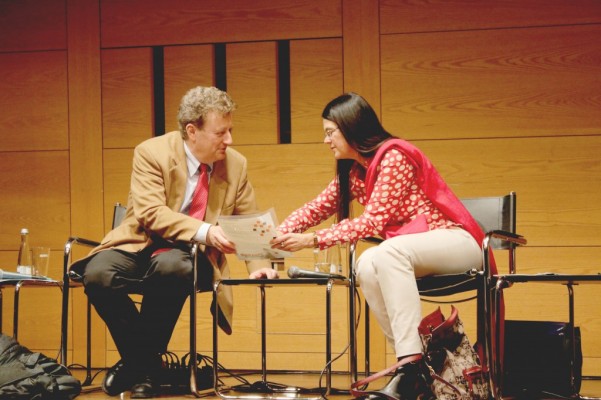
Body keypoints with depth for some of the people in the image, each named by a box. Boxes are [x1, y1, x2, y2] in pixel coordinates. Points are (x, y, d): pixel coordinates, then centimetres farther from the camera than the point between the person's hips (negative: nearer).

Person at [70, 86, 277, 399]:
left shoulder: (236, 165, 3)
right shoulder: (152, 152, -9)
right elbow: (150, 213, -20)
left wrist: (258, 265, -9)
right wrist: (205, 231, -33)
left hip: (188, 256, 1)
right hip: (140, 245, -1)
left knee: (170, 266, -37)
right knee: (97, 275, -33)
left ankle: (146, 365, -16)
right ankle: (137, 355, -6)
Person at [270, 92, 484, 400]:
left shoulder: (394, 156, -15)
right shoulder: (352, 172, 11)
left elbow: (374, 222, -20)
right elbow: (317, 208, 13)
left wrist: (312, 240, -22)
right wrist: (277, 236, -6)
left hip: (454, 241, -7)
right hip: (408, 254, 7)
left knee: (386, 253, -35)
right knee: (367, 266, -25)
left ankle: (411, 364, -42)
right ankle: (413, 366, -25)